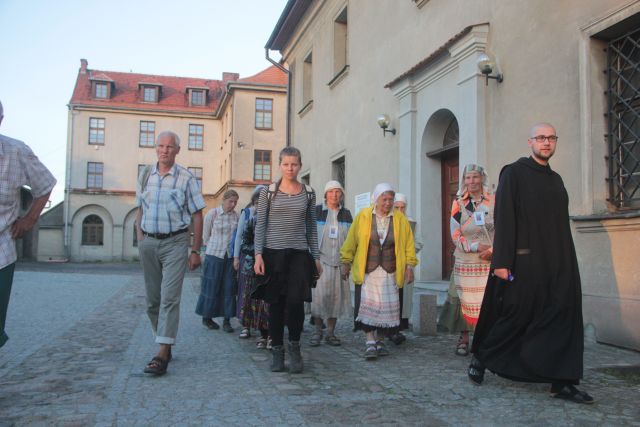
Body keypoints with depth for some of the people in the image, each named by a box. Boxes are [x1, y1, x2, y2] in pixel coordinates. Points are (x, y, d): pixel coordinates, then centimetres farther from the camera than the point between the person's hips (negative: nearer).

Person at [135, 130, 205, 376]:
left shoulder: (186, 178, -2)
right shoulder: (145, 176, 10)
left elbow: (197, 216, -1)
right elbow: (140, 210, 17)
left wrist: (195, 251, -4)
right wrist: (140, 240, 5)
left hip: (175, 242, -4)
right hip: (148, 243, 5)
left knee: (169, 298, -12)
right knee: (153, 299, 11)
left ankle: (162, 354, -14)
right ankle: (165, 344, 26)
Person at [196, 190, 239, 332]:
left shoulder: (236, 215, 3)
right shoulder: (212, 213, -5)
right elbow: (205, 236, 3)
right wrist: (216, 247, 5)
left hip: (230, 256, 3)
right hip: (214, 255, -3)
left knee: (229, 287, 2)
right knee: (211, 287, 5)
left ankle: (227, 320, 9)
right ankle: (207, 318, 19)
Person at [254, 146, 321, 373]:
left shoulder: (308, 193, 8)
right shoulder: (268, 192, 4)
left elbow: (311, 226, 13)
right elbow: (260, 224, 2)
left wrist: (316, 256, 10)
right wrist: (258, 254, -6)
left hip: (299, 254, 1)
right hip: (273, 253, 0)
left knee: (295, 300, -13)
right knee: (276, 303, 2)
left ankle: (294, 345, 10)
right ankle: (277, 350, 16)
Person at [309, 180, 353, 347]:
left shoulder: (346, 214, 13)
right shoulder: (316, 211, 3)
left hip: (340, 261, 3)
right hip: (320, 259, -3)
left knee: (336, 296, 3)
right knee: (319, 294, -12)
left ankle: (331, 333, 13)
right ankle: (317, 330, 3)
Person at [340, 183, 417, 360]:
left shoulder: (400, 219, 3)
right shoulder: (363, 216, 0)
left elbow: (409, 243, 6)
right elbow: (351, 241, 3)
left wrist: (409, 266, 1)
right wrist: (346, 263, 3)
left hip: (390, 273, 2)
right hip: (366, 272, -1)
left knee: (388, 307, 3)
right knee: (368, 306, -7)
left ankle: (380, 341, 18)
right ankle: (370, 342, -1)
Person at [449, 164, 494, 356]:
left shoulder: (493, 201, 3)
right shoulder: (458, 203, 5)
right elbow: (456, 235, 1)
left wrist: (492, 250, -12)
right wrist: (477, 247, -11)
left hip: (489, 261, -1)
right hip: (465, 262, 1)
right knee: (465, 301, 4)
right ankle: (464, 339, 17)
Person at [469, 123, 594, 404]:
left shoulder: (556, 180, 17)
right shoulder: (514, 173, -3)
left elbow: (562, 225, 18)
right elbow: (503, 218, -11)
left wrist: (567, 262, 13)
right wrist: (501, 261, -18)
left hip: (557, 262, 6)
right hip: (523, 261, -6)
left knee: (562, 318, 1)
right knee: (516, 316, 1)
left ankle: (562, 382, 7)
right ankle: (481, 357, 21)